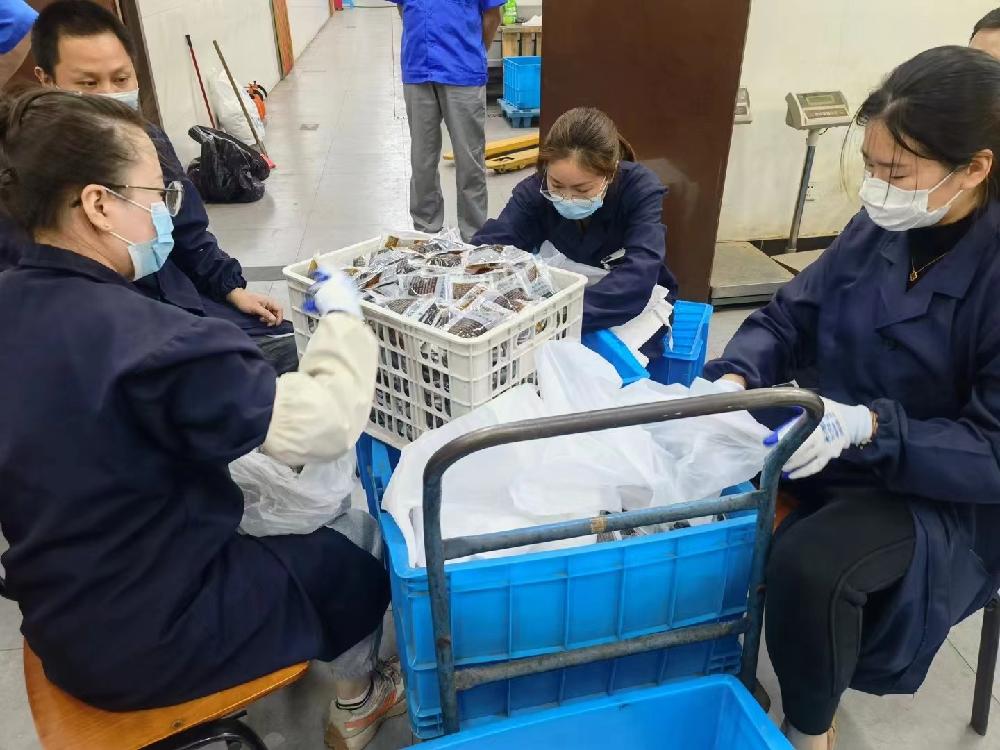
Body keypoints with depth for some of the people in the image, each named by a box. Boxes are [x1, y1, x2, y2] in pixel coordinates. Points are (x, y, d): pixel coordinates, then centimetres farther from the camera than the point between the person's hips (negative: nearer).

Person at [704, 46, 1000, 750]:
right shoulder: (878, 229, -2)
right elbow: (790, 317, 2)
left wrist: (867, 427, -34)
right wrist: (734, 381, -18)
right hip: (828, 440, 6)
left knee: (809, 564, -31)